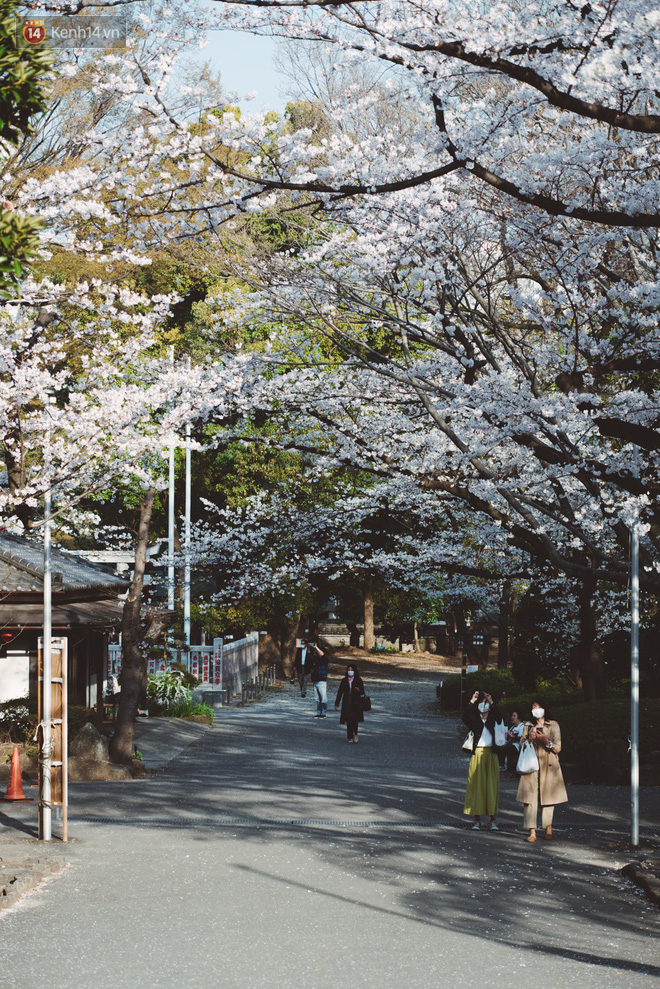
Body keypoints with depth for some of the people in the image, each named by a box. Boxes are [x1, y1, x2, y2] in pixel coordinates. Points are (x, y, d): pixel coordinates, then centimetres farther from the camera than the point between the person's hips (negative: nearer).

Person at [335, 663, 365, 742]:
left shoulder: (358, 680, 4)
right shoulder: (344, 680, 8)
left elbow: (362, 693, 3)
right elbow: (340, 692, 9)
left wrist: (359, 690, -21)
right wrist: (336, 704, 6)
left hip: (356, 702, -2)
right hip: (347, 703, 2)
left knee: (355, 719, -12)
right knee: (348, 721, -2)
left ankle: (355, 734, 11)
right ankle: (350, 737, 6)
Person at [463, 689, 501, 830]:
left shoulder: (492, 720, 9)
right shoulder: (475, 721, 8)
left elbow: (499, 717, -12)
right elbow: (465, 717, -12)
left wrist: (492, 702, -17)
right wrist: (472, 702, -16)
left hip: (491, 755, 0)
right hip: (477, 754, 0)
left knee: (492, 785, -2)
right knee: (476, 785, -2)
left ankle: (493, 819, 0)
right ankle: (477, 820, 1)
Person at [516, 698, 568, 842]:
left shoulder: (553, 726, 6)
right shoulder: (528, 726, 13)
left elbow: (558, 748, 1)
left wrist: (546, 741, -16)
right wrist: (530, 739, -9)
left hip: (548, 767, -1)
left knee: (549, 797, -1)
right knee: (530, 797, -8)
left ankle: (549, 829, 12)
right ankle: (532, 831, -9)